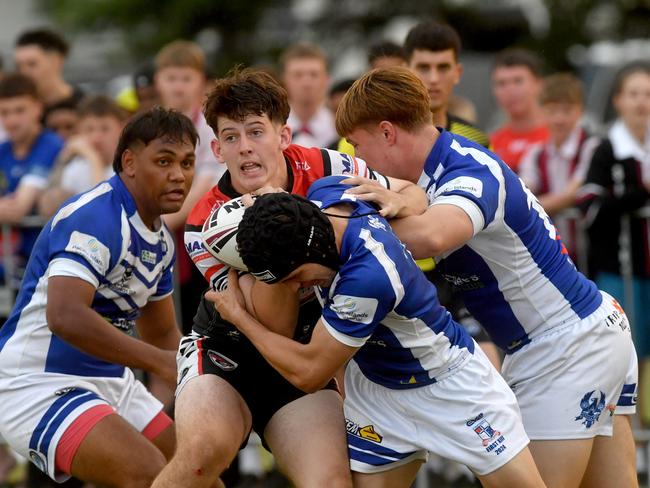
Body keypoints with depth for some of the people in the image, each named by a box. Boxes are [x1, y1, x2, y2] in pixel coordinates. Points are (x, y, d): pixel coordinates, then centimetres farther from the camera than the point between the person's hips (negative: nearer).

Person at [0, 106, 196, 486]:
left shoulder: (161, 240, 10)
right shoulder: (94, 217, -20)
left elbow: (163, 334, 22)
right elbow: (65, 316, -34)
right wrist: (163, 362, -30)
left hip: (110, 383, 10)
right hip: (37, 384, -10)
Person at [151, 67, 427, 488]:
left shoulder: (324, 169, -14)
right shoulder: (206, 227, -19)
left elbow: (414, 195, 1)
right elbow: (273, 328, -24)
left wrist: (396, 200, -24)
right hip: (227, 352, -2)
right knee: (205, 446, -31)